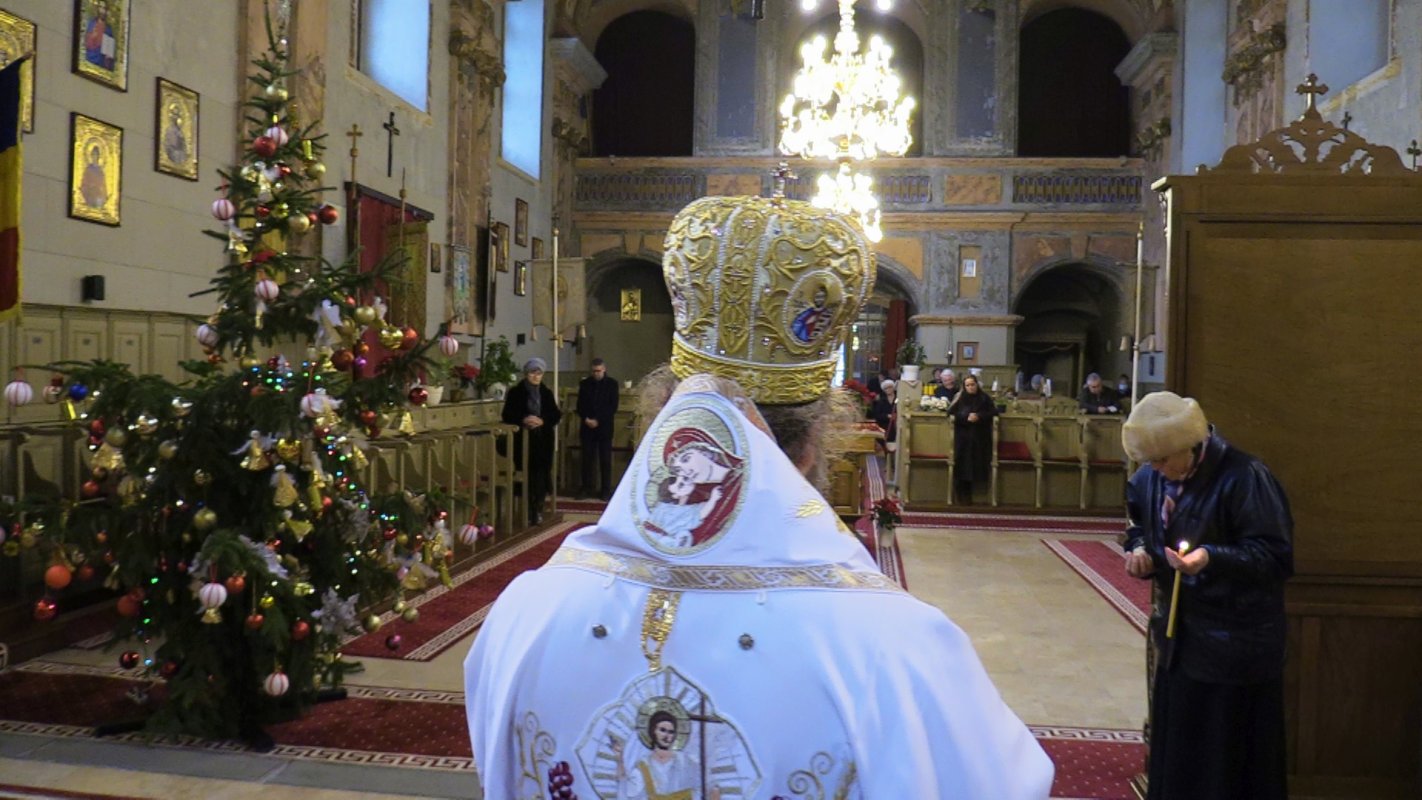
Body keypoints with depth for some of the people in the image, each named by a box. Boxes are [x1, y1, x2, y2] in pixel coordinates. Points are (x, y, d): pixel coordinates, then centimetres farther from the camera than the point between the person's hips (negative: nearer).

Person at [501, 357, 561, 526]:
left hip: (543, 441, 2)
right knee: (526, 476, -5)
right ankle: (527, 511, 5)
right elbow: (507, 416, -1)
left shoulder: (547, 393, 10)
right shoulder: (515, 393, 2)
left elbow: (556, 415, 7)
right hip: (523, 441, -2)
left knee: (541, 475, -2)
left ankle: (538, 510, 9)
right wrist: (523, 420, -18)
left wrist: (542, 421, -12)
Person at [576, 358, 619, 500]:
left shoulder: (612, 384, 3)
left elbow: (613, 407, -3)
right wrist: (586, 419, -10)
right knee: (587, 460, 2)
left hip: (604, 427, -2)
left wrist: (598, 420, -12)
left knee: (605, 460, -1)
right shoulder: (585, 384, 10)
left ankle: (606, 490, 3)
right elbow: (580, 405, 8)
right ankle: (586, 488, 9)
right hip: (587, 427, 2)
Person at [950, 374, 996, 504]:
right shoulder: (960, 397, 5)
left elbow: (993, 412, 1)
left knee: (975, 463, -3)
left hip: (980, 438, 0)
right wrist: (966, 417, -16)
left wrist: (979, 416, -15)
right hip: (963, 436, 0)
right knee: (963, 464, -6)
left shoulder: (985, 398, 6)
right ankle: (963, 495, 1)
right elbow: (951, 412, -2)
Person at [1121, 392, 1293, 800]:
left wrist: (1213, 558, -33)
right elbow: (1141, 528, 18)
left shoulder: (1244, 477, -19)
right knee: (1175, 753, 18)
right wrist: (1141, 551, -5)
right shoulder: (1150, 477, 2)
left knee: (1228, 761, 5)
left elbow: (1278, 557, -18)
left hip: (1234, 644, -6)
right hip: (1178, 635, 7)